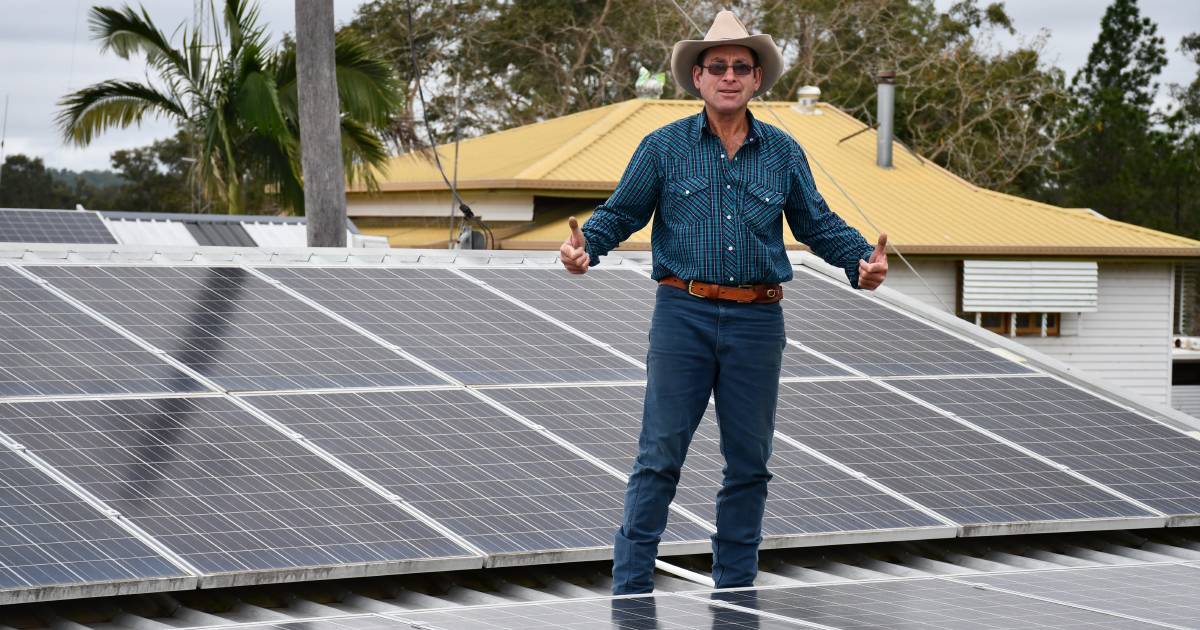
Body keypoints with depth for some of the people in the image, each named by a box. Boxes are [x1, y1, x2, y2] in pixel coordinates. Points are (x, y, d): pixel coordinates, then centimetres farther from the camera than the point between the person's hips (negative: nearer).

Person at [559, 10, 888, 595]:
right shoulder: (664, 146, 2)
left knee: (749, 463, 8)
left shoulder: (782, 152, 8)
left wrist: (862, 259, -5)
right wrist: (584, 247, -15)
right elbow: (621, 213, 5)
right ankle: (631, 591, -1)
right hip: (683, 313, -2)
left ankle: (735, 592, 18)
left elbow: (818, 223, 12)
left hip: (757, 321, 3)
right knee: (659, 456, -5)